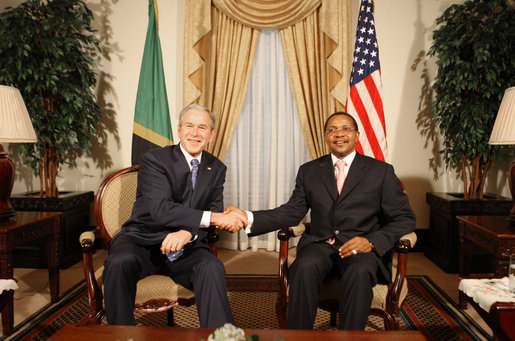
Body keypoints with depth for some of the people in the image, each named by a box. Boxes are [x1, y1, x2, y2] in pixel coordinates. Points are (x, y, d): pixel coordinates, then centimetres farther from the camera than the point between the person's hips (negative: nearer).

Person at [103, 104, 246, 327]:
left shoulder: (216, 169, 8)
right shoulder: (153, 160, -7)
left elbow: (215, 212, 0)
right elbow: (161, 210, -21)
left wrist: (188, 232, -24)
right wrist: (213, 217, -27)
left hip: (185, 247, 2)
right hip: (143, 241, -2)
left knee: (212, 267, -29)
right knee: (119, 262, -33)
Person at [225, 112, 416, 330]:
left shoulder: (381, 171, 9)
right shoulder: (309, 171, 16)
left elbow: (404, 218, 6)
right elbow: (293, 212, 10)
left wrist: (371, 241, -13)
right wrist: (248, 218, -7)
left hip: (361, 247, -1)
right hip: (320, 244, 2)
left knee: (359, 272, -34)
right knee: (305, 267, -31)